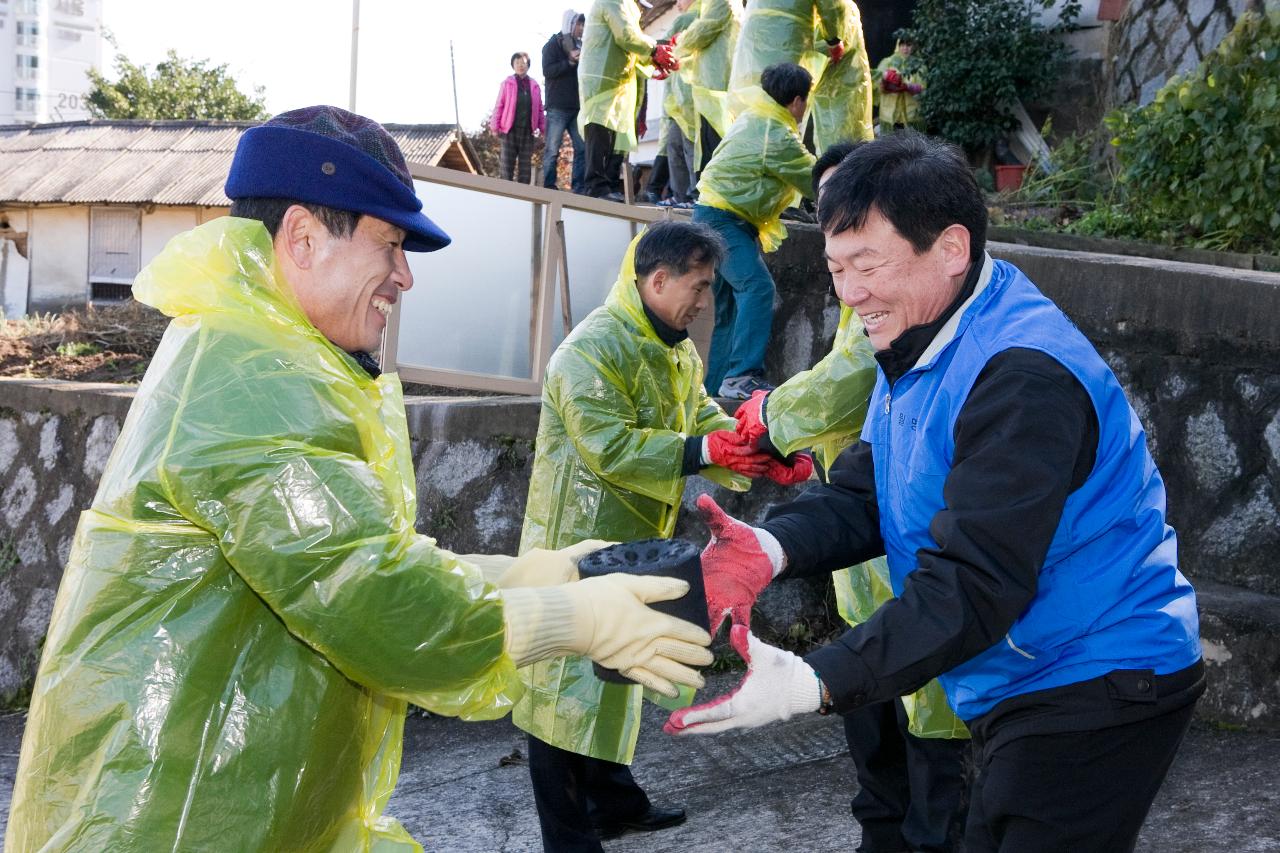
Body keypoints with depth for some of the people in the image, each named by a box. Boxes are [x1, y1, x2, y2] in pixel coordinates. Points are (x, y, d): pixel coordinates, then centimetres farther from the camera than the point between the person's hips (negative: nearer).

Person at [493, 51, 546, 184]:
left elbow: (539, 108, 10)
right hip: (510, 129, -2)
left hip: (528, 130, 2)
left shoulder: (534, 85, 10)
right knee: (506, 163, -2)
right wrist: (496, 126, -6)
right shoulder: (507, 83, 3)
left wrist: (541, 127, 2)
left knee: (525, 163, 6)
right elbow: (499, 106, 0)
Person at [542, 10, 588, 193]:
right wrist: (570, 61, -17)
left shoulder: (580, 46, 18)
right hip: (558, 107, -5)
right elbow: (547, 70, -10)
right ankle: (549, 188, -2)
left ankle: (578, 187, -3)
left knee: (583, 148, -3)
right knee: (552, 150, -3)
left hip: (577, 107, 5)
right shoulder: (553, 45, 2)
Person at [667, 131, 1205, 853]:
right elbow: (859, 497, 1)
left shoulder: (1023, 379, -26)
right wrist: (770, 547, -20)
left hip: (1097, 689, -9)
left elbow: (973, 583, -31)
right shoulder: (918, 347, 7)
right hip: (1021, 687, 9)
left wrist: (814, 685, -37)